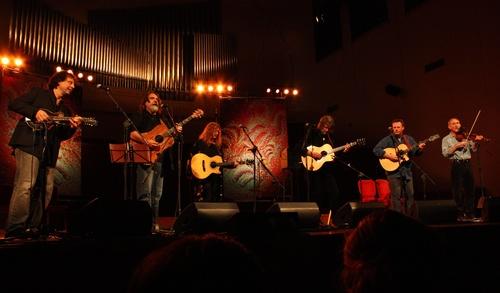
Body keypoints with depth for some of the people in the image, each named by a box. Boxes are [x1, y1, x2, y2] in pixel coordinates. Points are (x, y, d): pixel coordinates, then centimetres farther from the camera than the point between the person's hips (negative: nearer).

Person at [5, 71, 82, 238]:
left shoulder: (65, 110, 24)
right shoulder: (38, 93, 11)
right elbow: (13, 104, 2)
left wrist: (72, 127, -1)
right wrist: (35, 111, -13)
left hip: (49, 151, 7)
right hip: (29, 144, -7)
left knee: (45, 190, 3)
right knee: (26, 185, -18)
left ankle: (33, 228, 11)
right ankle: (15, 228, -15)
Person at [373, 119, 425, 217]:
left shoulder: (409, 139, 11)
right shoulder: (387, 140, -3)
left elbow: (416, 153, 13)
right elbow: (376, 150, -11)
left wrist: (419, 148, -10)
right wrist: (388, 155, -21)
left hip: (407, 171, 4)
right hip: (393, 171, -4)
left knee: (410, 194, 7)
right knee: (396, 195, -4)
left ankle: (411, 217, 18)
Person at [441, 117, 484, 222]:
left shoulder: (465, 137, 15)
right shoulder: (446, 139, 6)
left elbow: (473, 150, 6)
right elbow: (445, 153, -8)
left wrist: (475, 142, -12)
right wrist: (456, 146, -15)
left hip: (467, 164, 4)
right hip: (457, 165, -3)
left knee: (470, 190, 4)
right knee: (458, 191, -1)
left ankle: (470, 214, 11)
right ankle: (461, 214, 9)